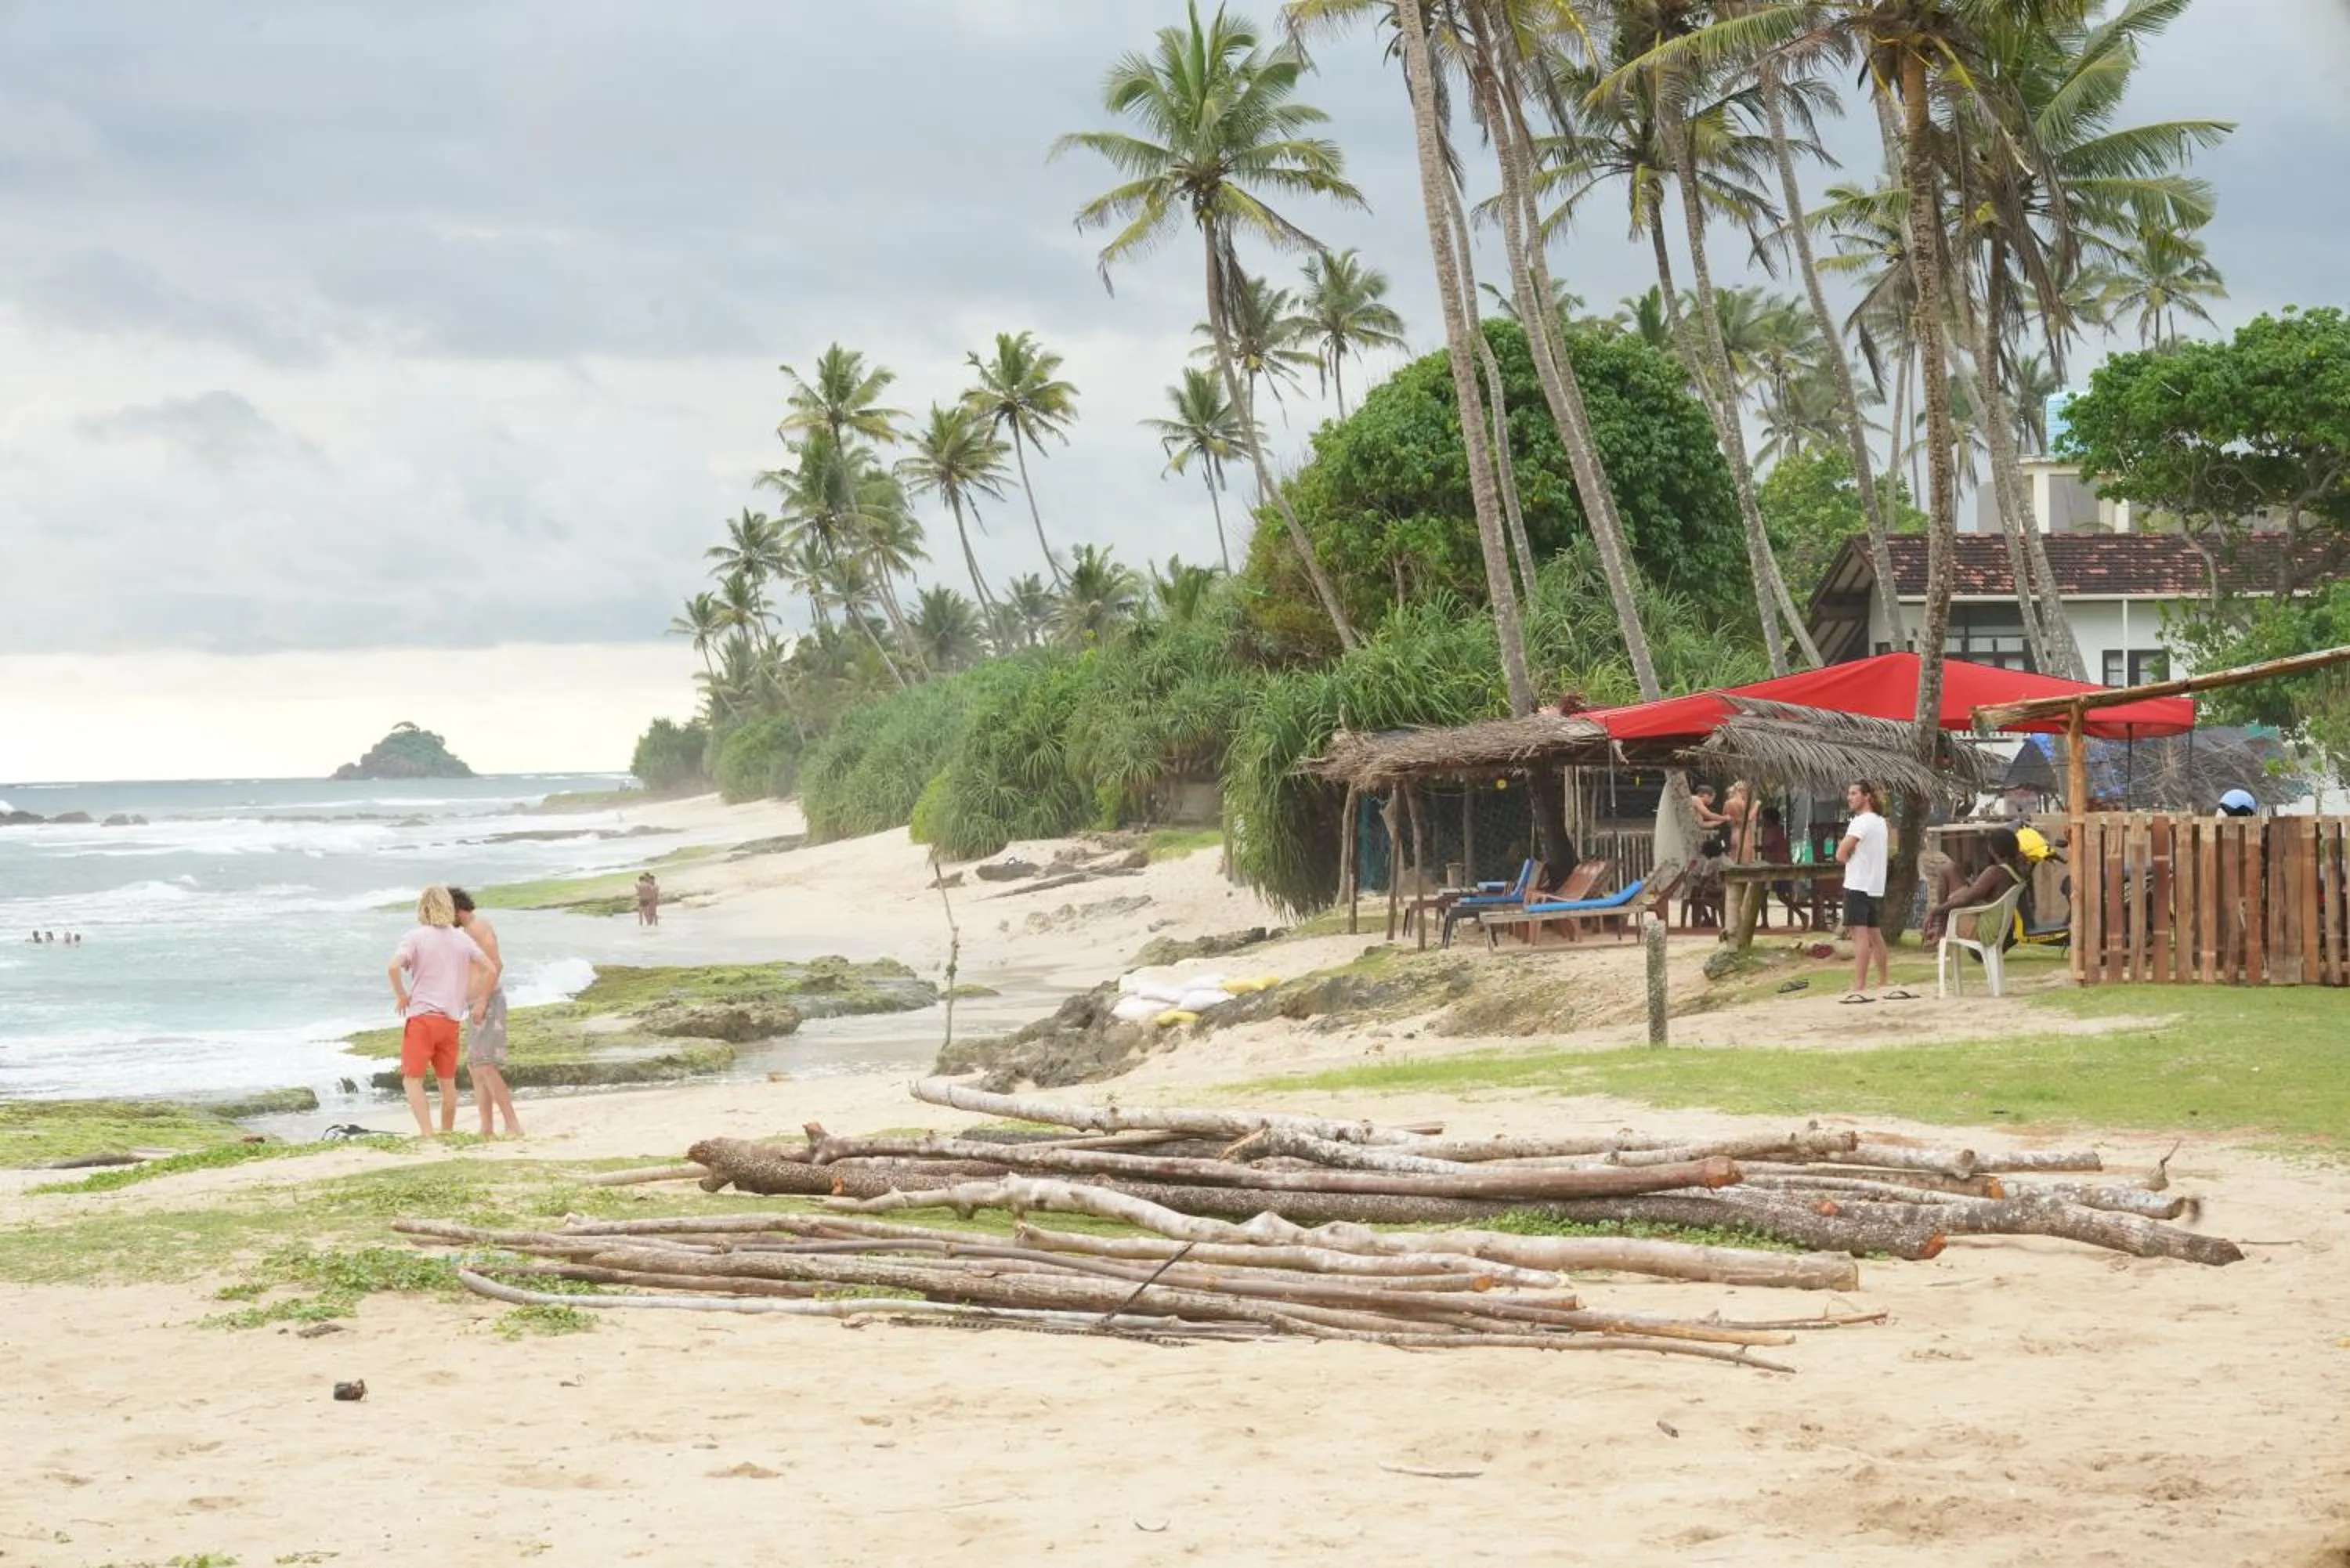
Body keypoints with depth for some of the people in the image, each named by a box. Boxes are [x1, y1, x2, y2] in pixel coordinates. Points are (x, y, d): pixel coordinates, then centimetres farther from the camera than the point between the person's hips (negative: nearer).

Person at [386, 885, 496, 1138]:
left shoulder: (416, 937, -6)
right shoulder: (462, 939, 8)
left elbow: (393, 967, -21)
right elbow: (489, 969, 10)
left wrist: (401, 996, -6)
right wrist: (480, 1003, 17)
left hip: (421, 1016, -5)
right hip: (451, 1019, 5)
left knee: (412, 1079, -2)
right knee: (447, 1081, 15)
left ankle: (426, 1132, -15)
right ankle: (447, 1133, 24)